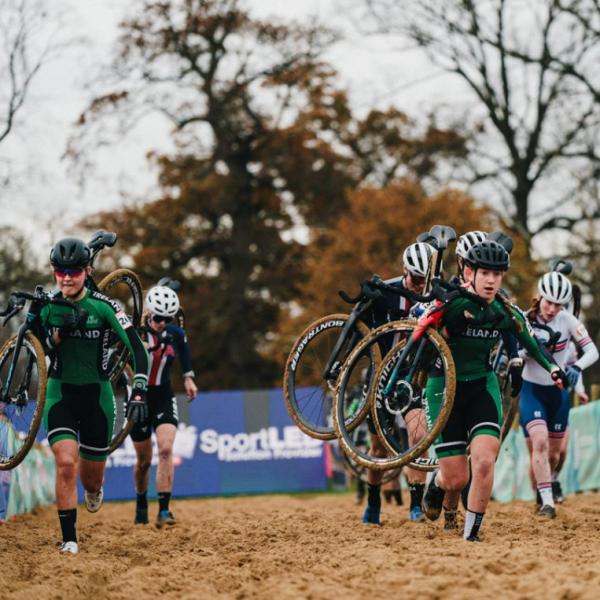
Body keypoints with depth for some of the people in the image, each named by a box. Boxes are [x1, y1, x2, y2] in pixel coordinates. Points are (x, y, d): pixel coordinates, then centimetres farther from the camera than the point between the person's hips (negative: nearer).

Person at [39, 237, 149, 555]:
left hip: (96, 395, 0)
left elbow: (137, 349, -14)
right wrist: (61, 330, -19)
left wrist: (138, 393, -23)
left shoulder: (104, 306, -13)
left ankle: (93, 492, 51)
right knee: (66, 463, -20)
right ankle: (69, 539, -12)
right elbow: (46, 349, 2)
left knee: (92, 477, 11)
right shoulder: (47, 305, -4)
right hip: (60, 394, 0)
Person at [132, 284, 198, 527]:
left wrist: (188, 377, 15)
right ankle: (141, 504, 35)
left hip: (164, 397, 2)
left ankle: (164, 510, -21)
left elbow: (184, 349, 20)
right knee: (144, 460, 8)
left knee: (166, 449, -20)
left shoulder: (175, 334, -2)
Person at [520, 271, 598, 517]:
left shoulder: (567, 321, -11)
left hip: (558, 391, 2)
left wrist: (576, 367, -34)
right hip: (532, 390, -2)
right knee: (539, 443, -22)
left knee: (554, 453, 12)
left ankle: (548, 483, 43)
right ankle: (546, 501, -24)